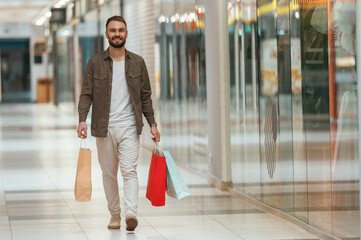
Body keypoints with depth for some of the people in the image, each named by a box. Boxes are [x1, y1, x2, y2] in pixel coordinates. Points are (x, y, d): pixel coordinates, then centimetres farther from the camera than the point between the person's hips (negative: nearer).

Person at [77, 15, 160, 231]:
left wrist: (152, 124, 5)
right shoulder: (95, 62, 5)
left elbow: (146, 96, 11)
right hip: (104, 127, 1)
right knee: (109, 174, 7)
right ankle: (115, 215, 17)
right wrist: (82, 119, -14)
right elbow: (86, 94, 1)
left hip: (129, 126, -1)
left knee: (129, 170, -13)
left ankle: (131, 213, -25)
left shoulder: (137, 62, 8)